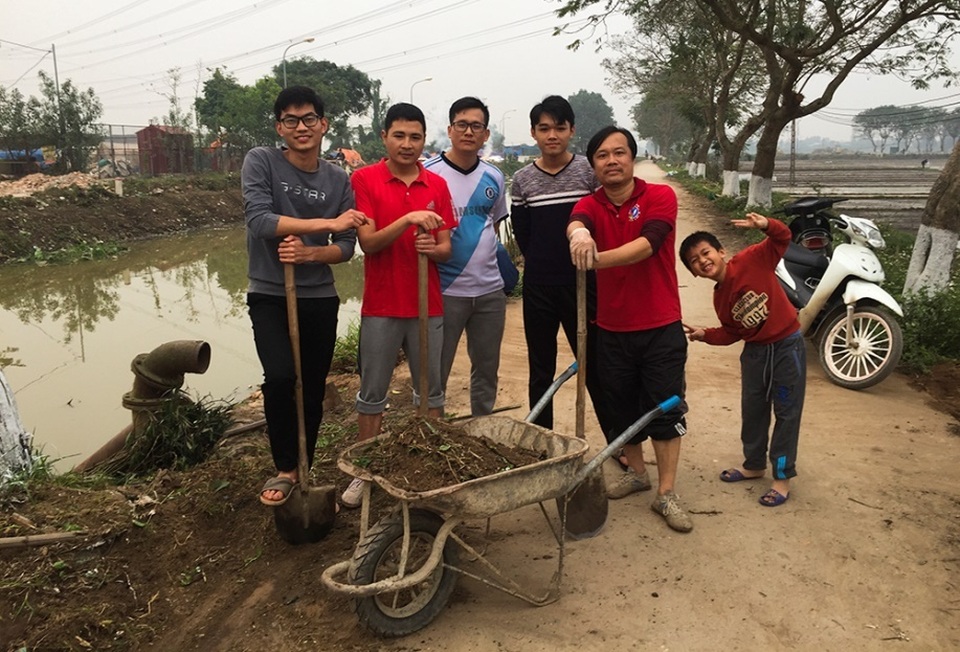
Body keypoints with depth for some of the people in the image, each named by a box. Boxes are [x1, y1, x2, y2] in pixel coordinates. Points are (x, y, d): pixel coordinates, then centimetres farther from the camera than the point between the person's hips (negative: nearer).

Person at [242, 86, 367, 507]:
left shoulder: (338, 180, 2)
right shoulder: (261, 162, -6)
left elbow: (346, 247, 0)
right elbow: (259, 220, -21)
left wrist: (308, 253, -20)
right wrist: (327, 223, -23)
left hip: (319, 299, 3)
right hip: (269, 297, -3)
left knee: (313, 391, 9)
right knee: (280, 377, -22)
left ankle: (303, 472, 28)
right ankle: (284, 469, 0)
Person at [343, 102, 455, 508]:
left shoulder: (437, 185, 6)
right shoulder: (364, 179, -3)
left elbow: (446, 249, 6)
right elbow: (368, 242, -12)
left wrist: (433, 249, -17)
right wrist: (408, 219, -25)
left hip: (428, 306, 3)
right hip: (381, 307, -3)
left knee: (431, 392, 11)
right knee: (372, 394, 7)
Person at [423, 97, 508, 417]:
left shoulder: (494, 177, 8)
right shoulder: (430, 174, -7)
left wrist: (491, 253, 10)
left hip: (490, 290, 5)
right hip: (446, 290, -5)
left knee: (487, 369, 16)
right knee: (436, 372, 5)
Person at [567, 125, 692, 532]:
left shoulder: (660, 197, -8)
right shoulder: (591, 205, 0)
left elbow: (646, 244, -27)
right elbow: (577, 222, -26)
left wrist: (596, 259, -44)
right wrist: (579, 233, -52)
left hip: (661, 328, -3)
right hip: (612, 329, 3)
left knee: (666, 411, 3)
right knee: (622, 408, 15)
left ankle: (666, 494, 16)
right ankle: (635, 473, 37)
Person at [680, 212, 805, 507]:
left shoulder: (751, 260, -14)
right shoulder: (720, 299, 1)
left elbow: (783, 238, -14)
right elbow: (731, 333, 9)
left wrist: (766, 225, -33)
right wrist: (705, 334, -6)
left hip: (787, 346, -6)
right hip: (755, 352, 6)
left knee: (786, 413, 4)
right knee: (752, 411, 17)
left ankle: (782, 477, 15)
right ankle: (754, 464, 37)